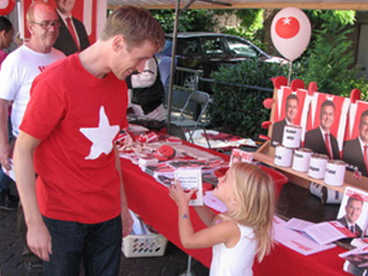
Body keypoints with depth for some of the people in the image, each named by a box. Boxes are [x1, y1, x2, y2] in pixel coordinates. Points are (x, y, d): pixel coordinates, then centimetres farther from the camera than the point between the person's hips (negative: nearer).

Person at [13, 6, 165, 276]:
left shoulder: (119, 85, 4)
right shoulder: (56, 83, -17)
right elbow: (22, 152, -13)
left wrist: (122, 204, 14)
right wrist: (34, 223, -13)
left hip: (108, 214, 6)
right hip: (63, 216, -5)